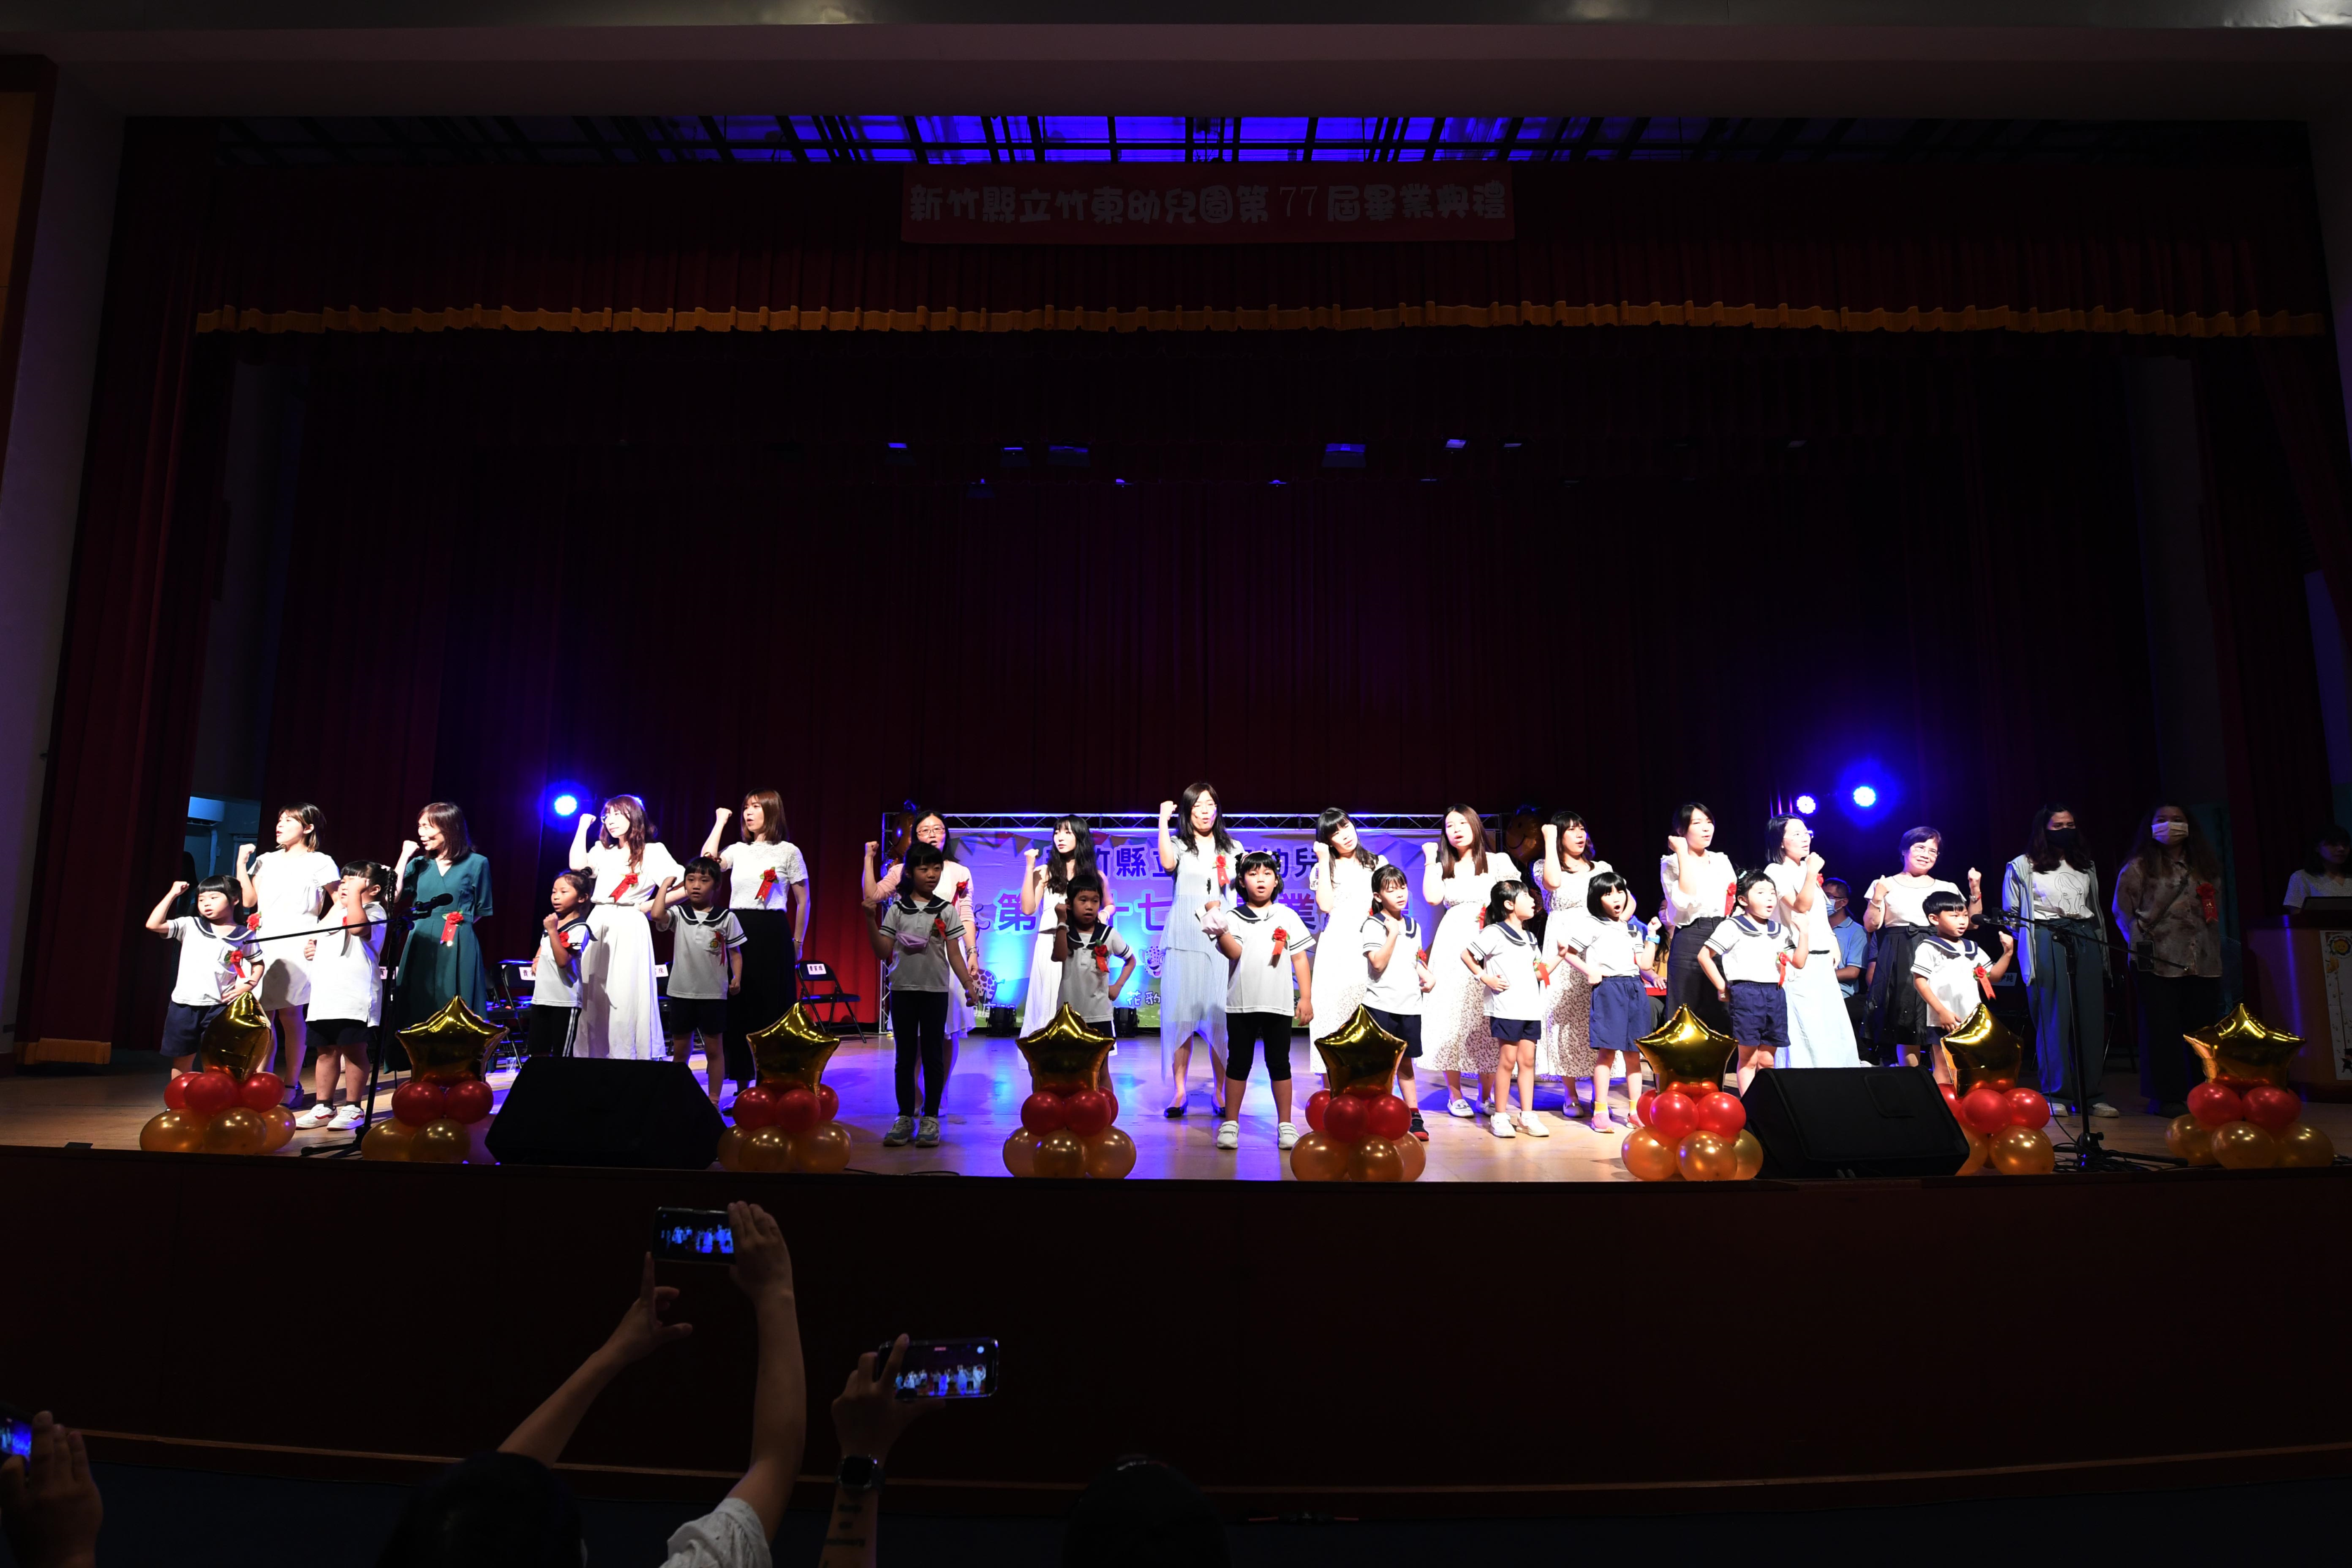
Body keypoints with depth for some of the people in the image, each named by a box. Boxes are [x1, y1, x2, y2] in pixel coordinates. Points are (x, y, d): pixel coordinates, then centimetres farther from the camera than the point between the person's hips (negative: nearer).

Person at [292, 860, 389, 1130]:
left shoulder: (373, 911, -4)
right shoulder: (336, 913, 22)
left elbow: (358, 927, -27)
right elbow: (318, 944, 36)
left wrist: (356, 894, -20)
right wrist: (309, 949, 14)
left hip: (354, 997, -8)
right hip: (324, 996, 9)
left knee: (353, 1050, -4)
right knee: (325, 1052, 12)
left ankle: (352, 1108, 4)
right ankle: (323, 1107, 20)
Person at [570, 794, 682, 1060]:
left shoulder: (653, 851, 4)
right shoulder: (603, 851, 18)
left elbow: (679, 883, -5)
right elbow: (577, 865, -1)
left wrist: (654, 905, -8)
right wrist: (583, 826, 7)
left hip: (630, 927, -5)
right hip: (598, 924, 5)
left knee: (625, 994, -7)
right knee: (594, 994, 4)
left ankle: (626, 1056, -2)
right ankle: (593, 1053, 11)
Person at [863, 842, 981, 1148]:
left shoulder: (947, 911, 1)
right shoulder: (897, 910, 2)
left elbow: (954, 955, 1)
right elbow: (883, 953, -1)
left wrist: (969, 985, -9)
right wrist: (871, 920, -12)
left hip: (935, 991, -1)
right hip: (902, 990, 1)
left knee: (933, 1055, 3)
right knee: (905, 1055, 8)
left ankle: (931, 1118, 11)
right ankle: (905, 1117, 16)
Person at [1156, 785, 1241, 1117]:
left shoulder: (1232, 848, 17)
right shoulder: (1180, 847, 10)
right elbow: (1167, 864, -14)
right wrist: (1163, 821, -12)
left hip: (1221, 940, 1)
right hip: (1184, 940, -1)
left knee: (1220, 1017, -3)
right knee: (1181, 1015, -4)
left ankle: (1219, 1093, 5)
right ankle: (1179, 1093, 2)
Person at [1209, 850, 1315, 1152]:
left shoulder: (1287, 916, 6)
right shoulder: (1234, 917, 2)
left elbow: (1300, 958, 7)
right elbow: (1234, 953, -12)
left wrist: (1306, 997, 3)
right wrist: (1219, 929, -30)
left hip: (1278, 1003, 1)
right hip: (1242, 1002, -1)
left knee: (1279, 1063, 7)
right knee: (1238, 1062, 6)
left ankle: (1285, 1124, 15)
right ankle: (1230, 1123, 13)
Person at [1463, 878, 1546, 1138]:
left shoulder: (1529, 937, 18)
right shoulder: (1494, 933, -7)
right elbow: (1466, 954, -8)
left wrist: (1541, 973, 10)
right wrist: (1484, 978, -13)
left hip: (1531, 1007, 7)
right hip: (1506, 1007, -7)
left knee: (1528, 1060, 7)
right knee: (1507, 1060, -4)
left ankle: (1527, 1115, 14)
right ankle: (1499, 1116, 5)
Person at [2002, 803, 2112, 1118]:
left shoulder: (2086, 864, 18)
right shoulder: (2022, 866, 4)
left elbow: (2096, 908, 20)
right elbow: (2010, 914, 5)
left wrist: (2103, 950, 14)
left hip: (2085, 940, 4)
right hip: (2046, 942, -4)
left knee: (2091, 1017, 1)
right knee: (2053, 1018, -5)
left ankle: (2092, 1094, 7)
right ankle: (2057, 1095, 0)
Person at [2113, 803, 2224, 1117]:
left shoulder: (2206, 867, 17)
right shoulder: (2138, 868, 1)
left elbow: (2215, 912, 19)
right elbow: (2123, 912, -1)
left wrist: (2215, 952, 11)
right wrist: (2142, 944, -8)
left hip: (2202, 963, 5)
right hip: (2158, 963, -5)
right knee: (2162, 1030, -3)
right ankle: (2168, 1097, 4)